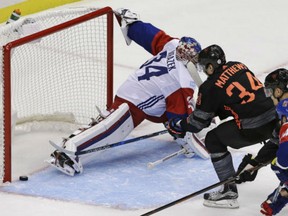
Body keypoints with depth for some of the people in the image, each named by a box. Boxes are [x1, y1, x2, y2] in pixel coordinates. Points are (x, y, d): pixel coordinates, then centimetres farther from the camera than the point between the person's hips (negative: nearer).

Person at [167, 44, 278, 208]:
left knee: (213, 140, 9)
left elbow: (198, 121, 4)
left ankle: (229, 192, 9)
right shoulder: (238, 66, 13)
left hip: (253, 129, -7)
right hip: (276, 117, 7)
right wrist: (215, 112, 34)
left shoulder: (211, 87, -5)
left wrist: (178, 126, 22)